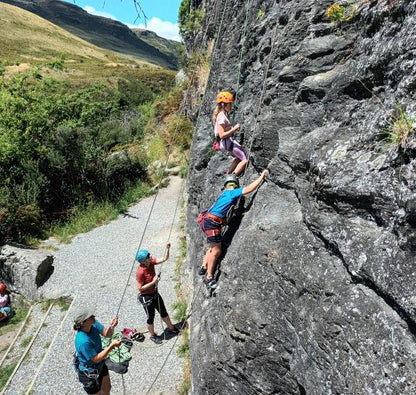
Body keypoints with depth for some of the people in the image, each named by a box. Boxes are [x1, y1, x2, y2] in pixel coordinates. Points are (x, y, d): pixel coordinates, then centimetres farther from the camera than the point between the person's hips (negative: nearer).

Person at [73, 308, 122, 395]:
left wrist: (112, 326, -34)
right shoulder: (83, 341, -38)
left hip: (101, 365, 7)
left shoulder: (93, 324, -18)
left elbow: (106, 334, -13)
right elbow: (96, 359, -28)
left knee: (107, 388, 29)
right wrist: (112, 346, -35)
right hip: (90, 373, -7)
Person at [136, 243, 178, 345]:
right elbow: (140, 288, -25)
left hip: (155, 294, 7)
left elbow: (164, 259, -10)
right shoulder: (140, 272, -31)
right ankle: (153, 335, 39)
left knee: (163, 312, 23)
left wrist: (167, 248, -25)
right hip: (146, 297, -7)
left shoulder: (151, 262, -11)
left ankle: (171, 328, 45)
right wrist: (153, 282, -27)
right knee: (151, 317, 15)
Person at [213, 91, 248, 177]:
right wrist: (234, 129, -22)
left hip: (228, 142, 10)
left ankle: (228, 175, 25)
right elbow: (222, 135, -24)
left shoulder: (223, 114, 12)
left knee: (240, 157, 26)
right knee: (245, 160, -8)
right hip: (227, 142, -10)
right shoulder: (221, 117, -19)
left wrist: (233, 128, 12)